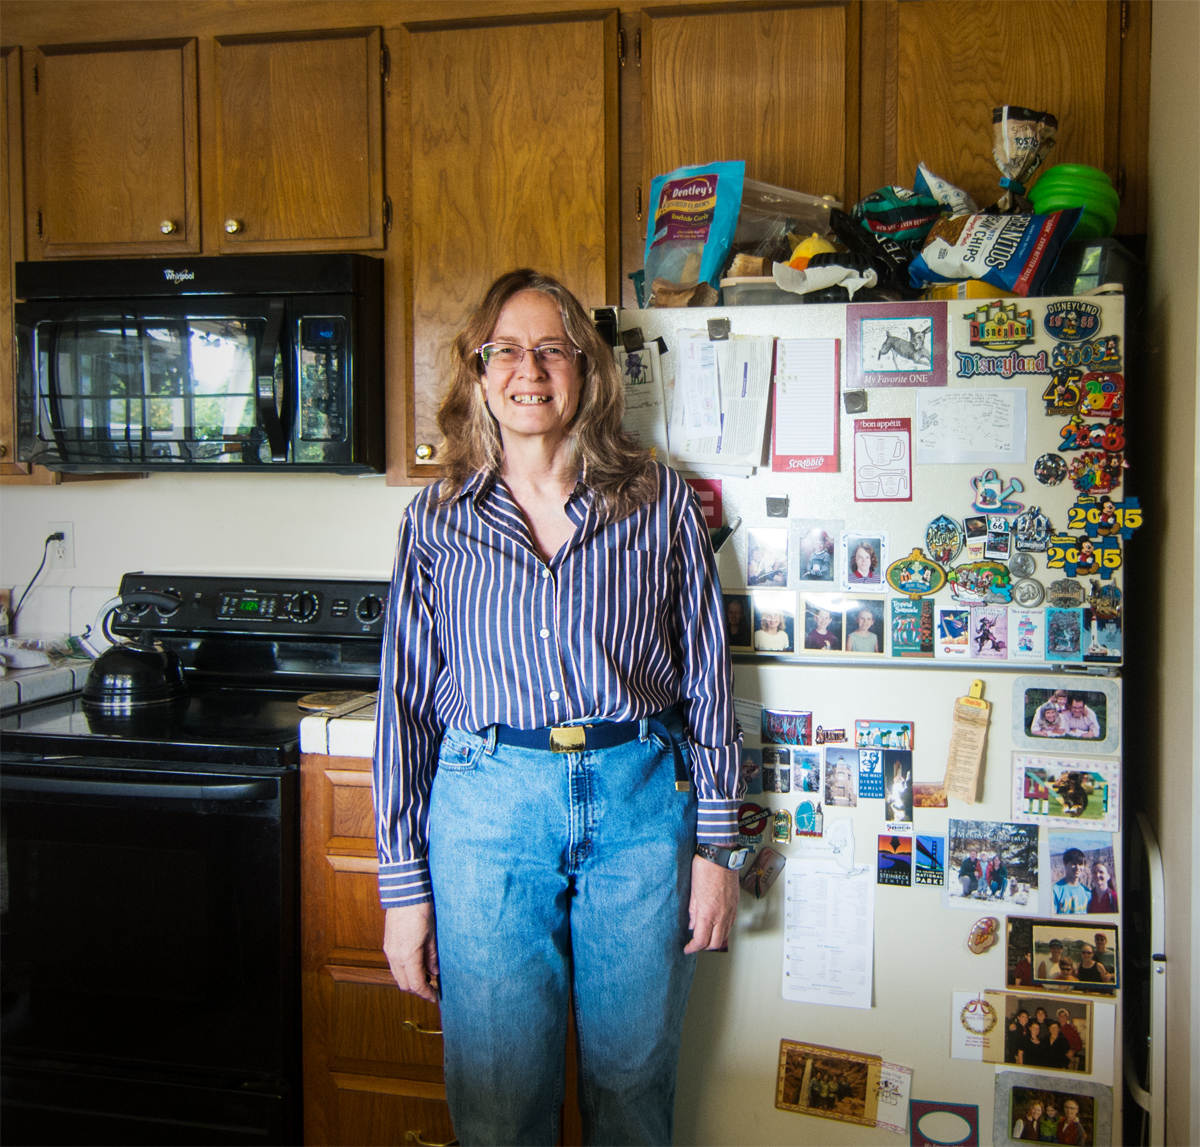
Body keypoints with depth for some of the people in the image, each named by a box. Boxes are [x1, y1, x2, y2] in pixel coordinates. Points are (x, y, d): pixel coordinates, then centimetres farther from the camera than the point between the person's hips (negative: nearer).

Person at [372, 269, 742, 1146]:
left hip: (641, 806, 0)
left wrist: (716, 845, 1)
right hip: (486, 809, 0)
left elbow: (708, 678, 5)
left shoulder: (660, 501, 4)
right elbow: (405, 703, 5)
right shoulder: (438, 518, 5)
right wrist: (403, 885, 3)